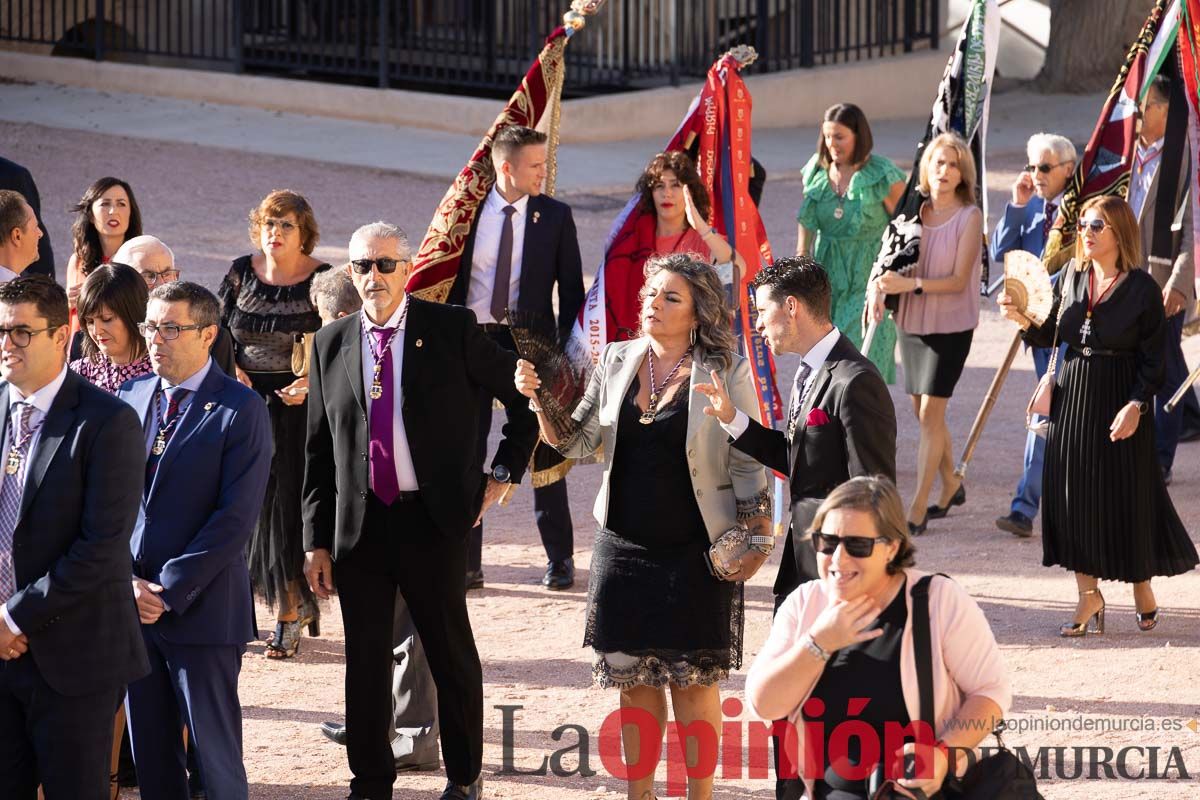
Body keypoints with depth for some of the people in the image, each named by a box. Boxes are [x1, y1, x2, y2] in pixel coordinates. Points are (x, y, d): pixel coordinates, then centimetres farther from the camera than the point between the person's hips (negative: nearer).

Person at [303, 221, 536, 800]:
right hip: (359, 524, 3)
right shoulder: (331, 344, 6)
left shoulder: (452, 329, -3)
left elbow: (525, 397, 5)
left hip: (434, 518, -2)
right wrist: (316, 541, 6)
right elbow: (318, 452, 9)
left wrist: (503, 472, 1)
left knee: (452, 653, 6)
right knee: (365, 659, 7)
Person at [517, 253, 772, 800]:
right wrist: (539, 397, -9)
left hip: (695, 552, -4)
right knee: (632, 676, 8)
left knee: (693, 677, 1)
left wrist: (756, 540, -8)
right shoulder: (618, 361, 5)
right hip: (625, 545, 4)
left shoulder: (726, 375, -7)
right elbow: (575, 442, 7)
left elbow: (749, 464, -4)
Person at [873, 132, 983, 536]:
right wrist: (880, 286, -10)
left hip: (950, 327, -6)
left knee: (930, 415, -8)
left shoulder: (969, 217, -10)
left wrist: (910, 285, -27)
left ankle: (918, 510, -6)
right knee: (923, 413, 14)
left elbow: (958, 280, -15)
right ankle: (951, 486, 34)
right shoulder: (915, 211, 4)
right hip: (912, 322, 6)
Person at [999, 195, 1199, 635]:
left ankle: (1142, 585, 26)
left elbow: (1154, 359, -9)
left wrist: (1135, 406, -19)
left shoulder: (1142, 288, -10)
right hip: (1072, 397, 5)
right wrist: (1022, 319, -9)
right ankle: (1089, 595, 10)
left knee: (1128, 495, 3)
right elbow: (1050, 336, 10)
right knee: (1073, 494, 3)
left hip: (1120, 402, -5)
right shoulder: (1071, 277, 4)